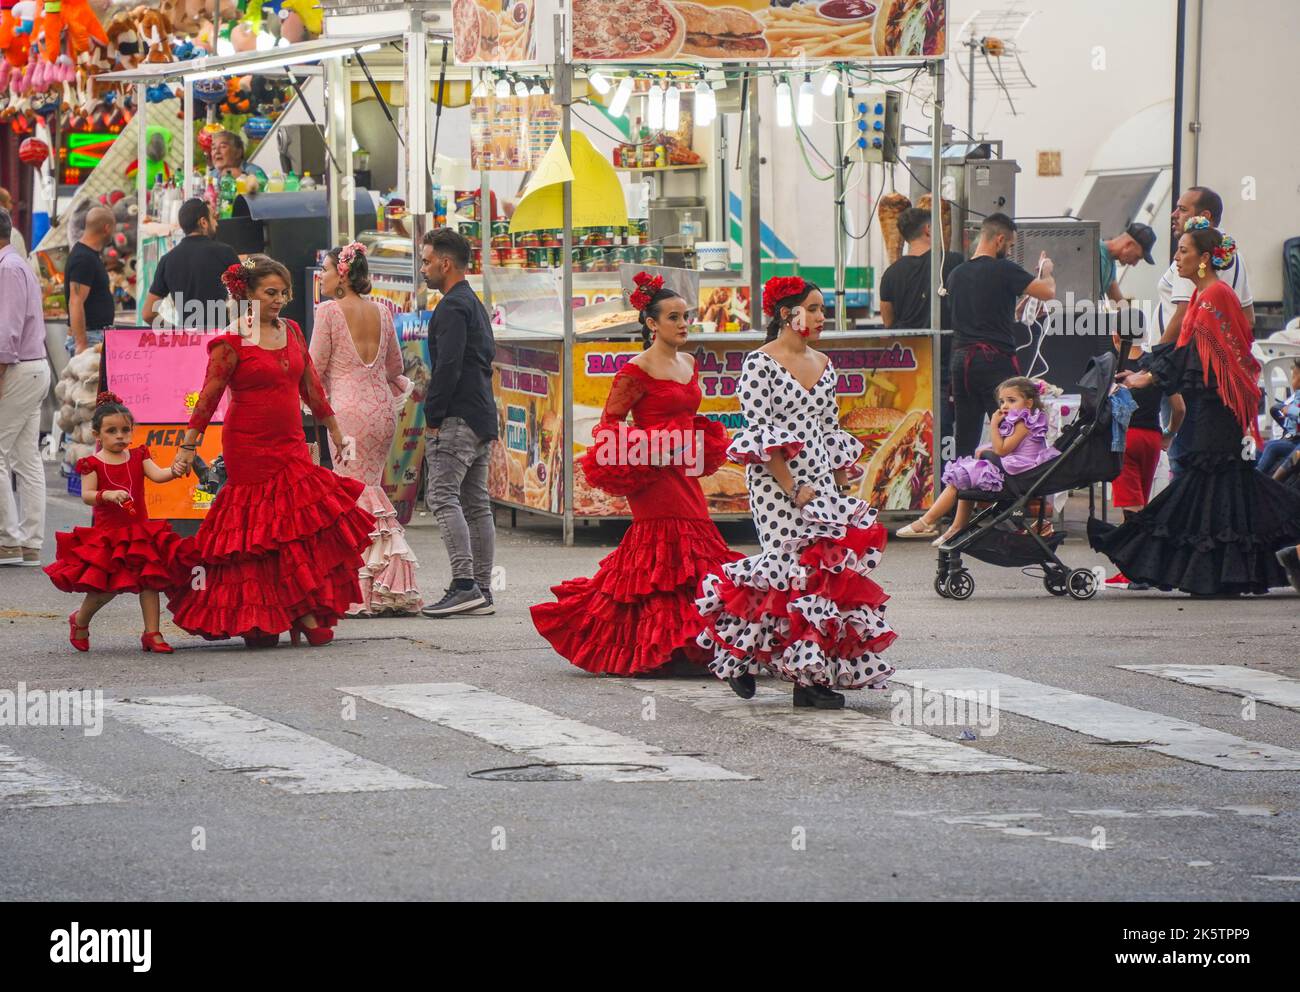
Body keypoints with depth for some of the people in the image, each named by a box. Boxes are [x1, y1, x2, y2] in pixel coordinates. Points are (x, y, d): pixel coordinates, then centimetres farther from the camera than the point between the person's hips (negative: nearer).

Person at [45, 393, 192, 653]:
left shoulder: (138, 456, 5)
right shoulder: (93, 464, -5)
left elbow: (156, 474, -11)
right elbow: (86, 495, -15)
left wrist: (173, 471, -32)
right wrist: (107, 495, -34)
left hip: (140, 531, 3)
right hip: (106, 534, -3)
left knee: (150, 581, -2)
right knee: (107, 586, -5)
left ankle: (152, 633, 4)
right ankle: (80, 620, 22)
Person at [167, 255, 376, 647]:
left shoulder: (291, 332, 10)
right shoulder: (231, 343, -7)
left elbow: (311, 386, 19)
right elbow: (208, 397, -8)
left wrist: (335, 431, 21)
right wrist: (188, 447, -10)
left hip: (291, 446, 5)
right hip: (249, 450, -5)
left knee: (304, 526, -5)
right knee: (257, 531, -3)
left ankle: (305, 615, -2)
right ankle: (255, 622, 3)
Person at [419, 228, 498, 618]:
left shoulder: (452, 308, -11)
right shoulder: (475, 305, 21)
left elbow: (448, 367, -20)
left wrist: (432, 418, -15)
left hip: (457, 420, -10)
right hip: (482, 418, 10)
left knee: (443, 497, -14)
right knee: (476, 503, 10)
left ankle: (464, 585, -22)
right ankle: (482, 591, 10)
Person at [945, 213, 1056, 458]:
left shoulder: (956, 275, 12)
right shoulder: (1004, 270, -9)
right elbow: (1048, 292, -10)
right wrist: (1046, 271, 11)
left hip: (961, 358, 6)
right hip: (995, 360, -6)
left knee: (965, 440, 8)